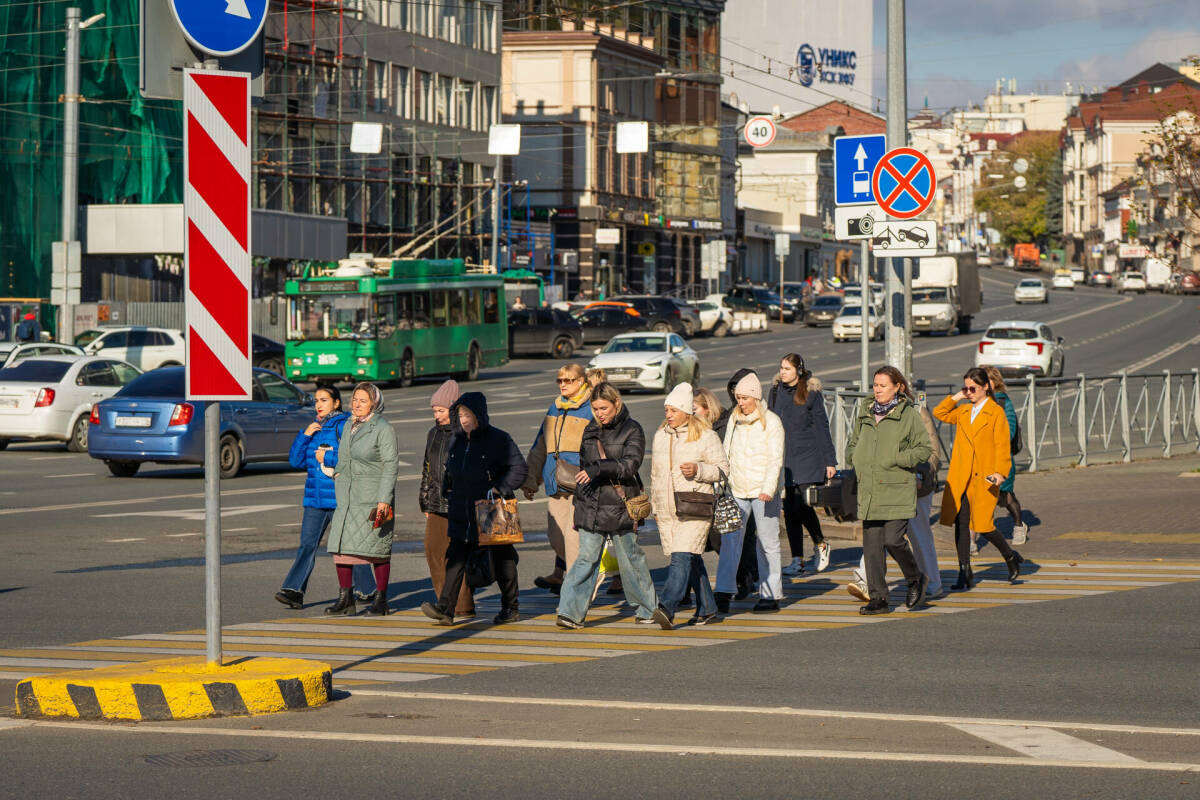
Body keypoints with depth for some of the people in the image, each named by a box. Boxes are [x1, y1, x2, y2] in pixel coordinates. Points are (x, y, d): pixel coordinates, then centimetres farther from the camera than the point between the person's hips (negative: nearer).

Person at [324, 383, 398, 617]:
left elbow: (390, 466, -12)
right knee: (340, 545, 0)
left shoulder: (383, 429, -7)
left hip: (373, 498, -7)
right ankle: (345, 598, 6)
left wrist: (384, 500, -18)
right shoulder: (349, 427, 14)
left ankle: (380, 599, 5)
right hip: (347, 498, 7)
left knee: (377, 548, -3)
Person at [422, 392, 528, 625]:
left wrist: (500, 488, -19)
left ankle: (511, 608, 18)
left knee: (502, 559, 6)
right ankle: (445, 608, -10)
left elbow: (519, 468, -11)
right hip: (462, 516, 5)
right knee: (455, 559, -4)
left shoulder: (499, 440, -8)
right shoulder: (458, 442, 11)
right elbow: (450, 472, 25)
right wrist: (448, 493, 12)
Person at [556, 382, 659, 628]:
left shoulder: (632, 430, -4)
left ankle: (647, 607, 24)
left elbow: (631, 464, -19)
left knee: (630, 557, 7)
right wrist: (580, 498, 20)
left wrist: (599, 469, -31)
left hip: (620, 505, -3)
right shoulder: (591, 430, 12)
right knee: (587, 557, -5)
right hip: (591, 506, 3)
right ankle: (571, 612, -11)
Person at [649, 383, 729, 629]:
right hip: (667, 511, 6)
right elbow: (655, 473, 22)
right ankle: (707, 608, 21)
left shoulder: (706, 436, -3)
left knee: (682, 557, -17)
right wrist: (655, 507, 21)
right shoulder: (660, 436, 14)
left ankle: (667, 607, -29)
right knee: (693, 559, 11)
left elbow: (723, 468, -2)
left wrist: (698, 470, -19)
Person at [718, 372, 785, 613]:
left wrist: (768, 488, -20)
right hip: (737, 490, 4)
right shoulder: (734, 419, 11)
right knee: (730, 539, -7)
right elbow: (726, 453, 17)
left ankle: (771, 595, 9)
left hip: (763, 492, -4)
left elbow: (776, 459, -9)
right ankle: (724, 592, -9)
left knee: (767, 542, 2)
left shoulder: (771, 422, -4)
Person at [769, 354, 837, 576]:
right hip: (783, 458, 5)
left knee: (801, 504, -13)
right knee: (789, 509, 3)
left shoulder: (811, 394, -3)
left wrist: (830, 460, -2)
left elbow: (822, 428, 0)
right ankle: (797, 561, 8)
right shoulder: (775, 392, 9)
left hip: (808, 457, -5)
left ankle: (820, 544, 14)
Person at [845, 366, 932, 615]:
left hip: (898, 491, -5)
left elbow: (924, 448, -2)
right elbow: (852, 444, 26)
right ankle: (878, 599, 6)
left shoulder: (908, 415, -3)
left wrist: (897, 460, -14)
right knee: (871, 544, 1)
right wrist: (855, 459, 4)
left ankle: (916, 580, 15)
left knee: (893, 540, -13)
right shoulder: (865, 413, 13)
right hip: (869, 490, 5)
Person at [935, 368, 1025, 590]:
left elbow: (1003, 446, -7)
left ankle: (1011, 557, 20)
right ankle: (965, 574, 8)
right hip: (960, 478, 5)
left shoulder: (996, 413, -4)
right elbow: (939, 413, 22)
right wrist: (956, 397, 11)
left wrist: (1000, 472, -18)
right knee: (960, 522, 1)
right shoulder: (963, 411, 12)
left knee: (983, 524, -6)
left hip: (984, 478, -5)